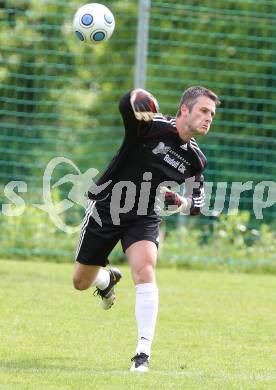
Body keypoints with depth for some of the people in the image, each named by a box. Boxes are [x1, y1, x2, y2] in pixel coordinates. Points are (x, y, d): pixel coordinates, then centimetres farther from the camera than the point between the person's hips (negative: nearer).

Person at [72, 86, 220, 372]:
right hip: (105, 209, -2)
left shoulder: (195, 160, -2)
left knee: (145, 271, -26)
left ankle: (143, 353, -23)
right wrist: (136, 100, -65)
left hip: (145, 218, 2)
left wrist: (180, 203, -12)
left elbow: (196, 204, 12)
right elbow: (127, 104, -40)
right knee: (81, 282, 11)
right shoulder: (153, 126, -19)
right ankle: (108, 279, 51)